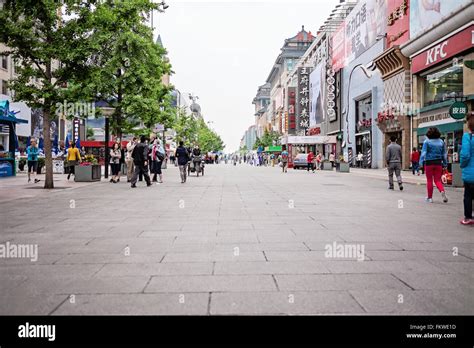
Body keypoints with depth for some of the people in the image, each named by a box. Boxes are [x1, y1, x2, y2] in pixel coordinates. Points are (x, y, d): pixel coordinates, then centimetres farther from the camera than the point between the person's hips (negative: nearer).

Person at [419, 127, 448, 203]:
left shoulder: (426, 141, -6)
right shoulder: (441, 142, 6)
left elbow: (423, 152, -12)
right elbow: (444, 154, 11)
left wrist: (421, 162, -12)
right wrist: (445, 164, 17)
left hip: (429, 163, -3)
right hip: (438, 163, 3)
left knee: (429, 180, 7)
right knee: (438, 180, 9)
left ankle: (430, 197, 13)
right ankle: (442, 191, -19)